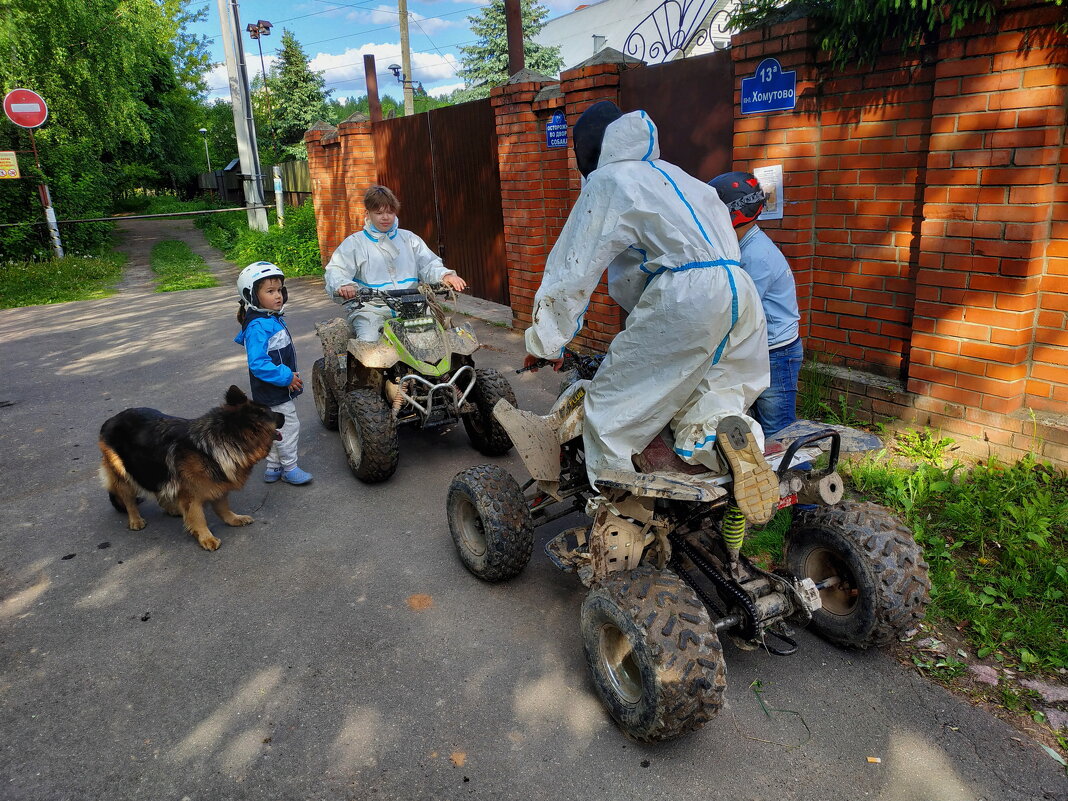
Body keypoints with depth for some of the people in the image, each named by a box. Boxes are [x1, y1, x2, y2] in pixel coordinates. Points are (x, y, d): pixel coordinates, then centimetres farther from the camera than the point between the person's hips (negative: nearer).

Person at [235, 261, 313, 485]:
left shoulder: (274, 319, 6)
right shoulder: (258, 327, -25)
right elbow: (258, 363, -30)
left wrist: (292, 376, 16)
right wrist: (286, 377, -26)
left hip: (279, 389, 10)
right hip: (273, 393, -10)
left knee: (276, 429, 19)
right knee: (289, 427, 1)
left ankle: (273, 468, 31)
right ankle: (289, 468, 17)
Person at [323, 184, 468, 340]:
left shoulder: (408, 239, 19)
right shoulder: (354, 243, 10)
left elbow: (429, 265, 12)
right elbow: (335, 271, -1)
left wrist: (445, 276, -12)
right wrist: (343, 286, -26)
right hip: (370, 309, -2)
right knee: (368, 342, -31)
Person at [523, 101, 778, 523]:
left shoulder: (608, 181, 7)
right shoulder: (677, 177, 30)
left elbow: (573, 270, 2)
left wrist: (544, 342, 11)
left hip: (684, 298, -8)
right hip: (741, 292, 8)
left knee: (610, 410, 2)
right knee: (700, 398, 19)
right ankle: (729, 433, -13)